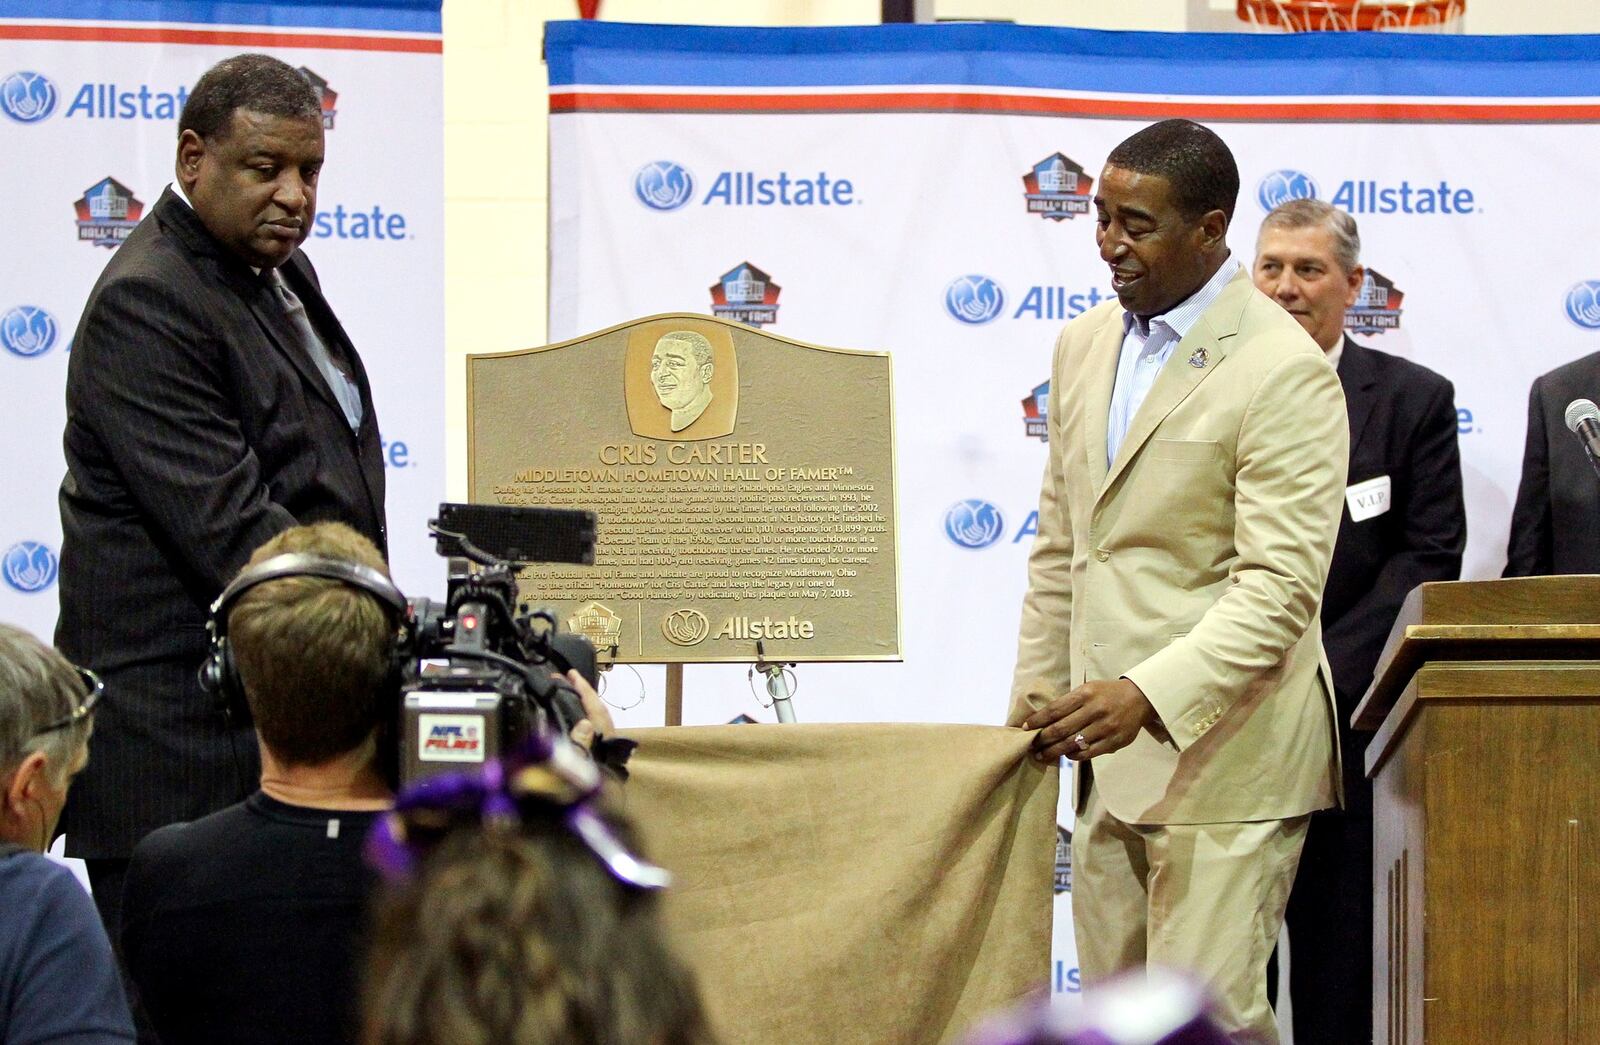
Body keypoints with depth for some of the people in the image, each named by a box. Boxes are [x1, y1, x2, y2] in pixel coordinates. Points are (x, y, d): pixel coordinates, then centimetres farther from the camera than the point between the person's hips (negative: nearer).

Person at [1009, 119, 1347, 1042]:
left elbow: (1280, 587, -19)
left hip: (1222, 752, -8)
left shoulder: (1285, 373, -13)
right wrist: (1037, 703, 16)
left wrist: (1147, 697, -29)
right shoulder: (1086, 347, 12)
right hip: (1111, 755, 8)